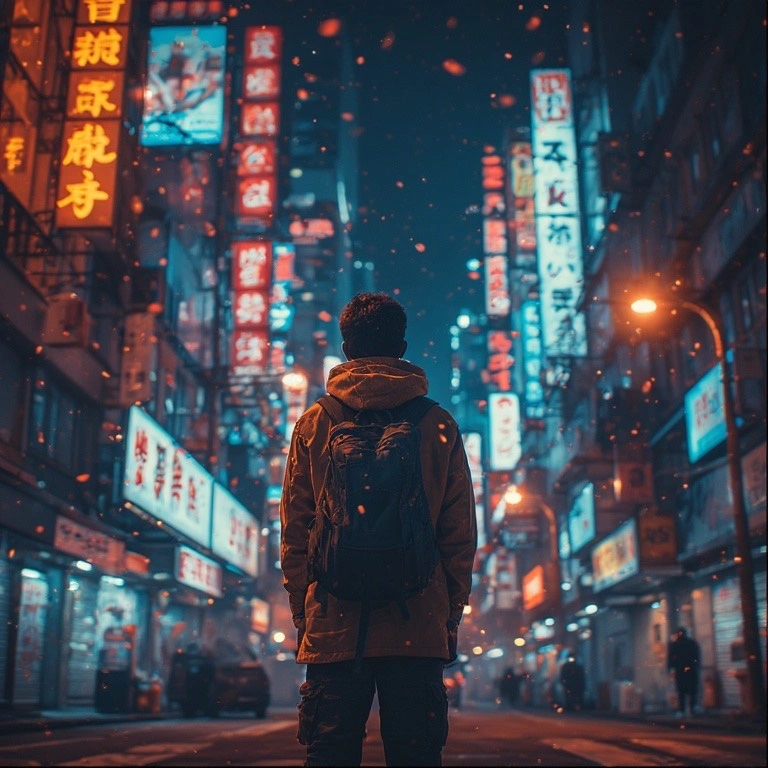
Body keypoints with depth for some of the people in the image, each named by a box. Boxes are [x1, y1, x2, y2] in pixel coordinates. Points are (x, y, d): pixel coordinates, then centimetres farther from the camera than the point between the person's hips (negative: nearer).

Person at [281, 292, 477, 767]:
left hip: (333, 627, 0)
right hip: (419, 629, 0)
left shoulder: (313, 424, 3)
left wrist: (302, 612, 11)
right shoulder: (439, 425, 3)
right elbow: (461, 535, 3)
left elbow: (294, 532, 4)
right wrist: (451, 617, 10)